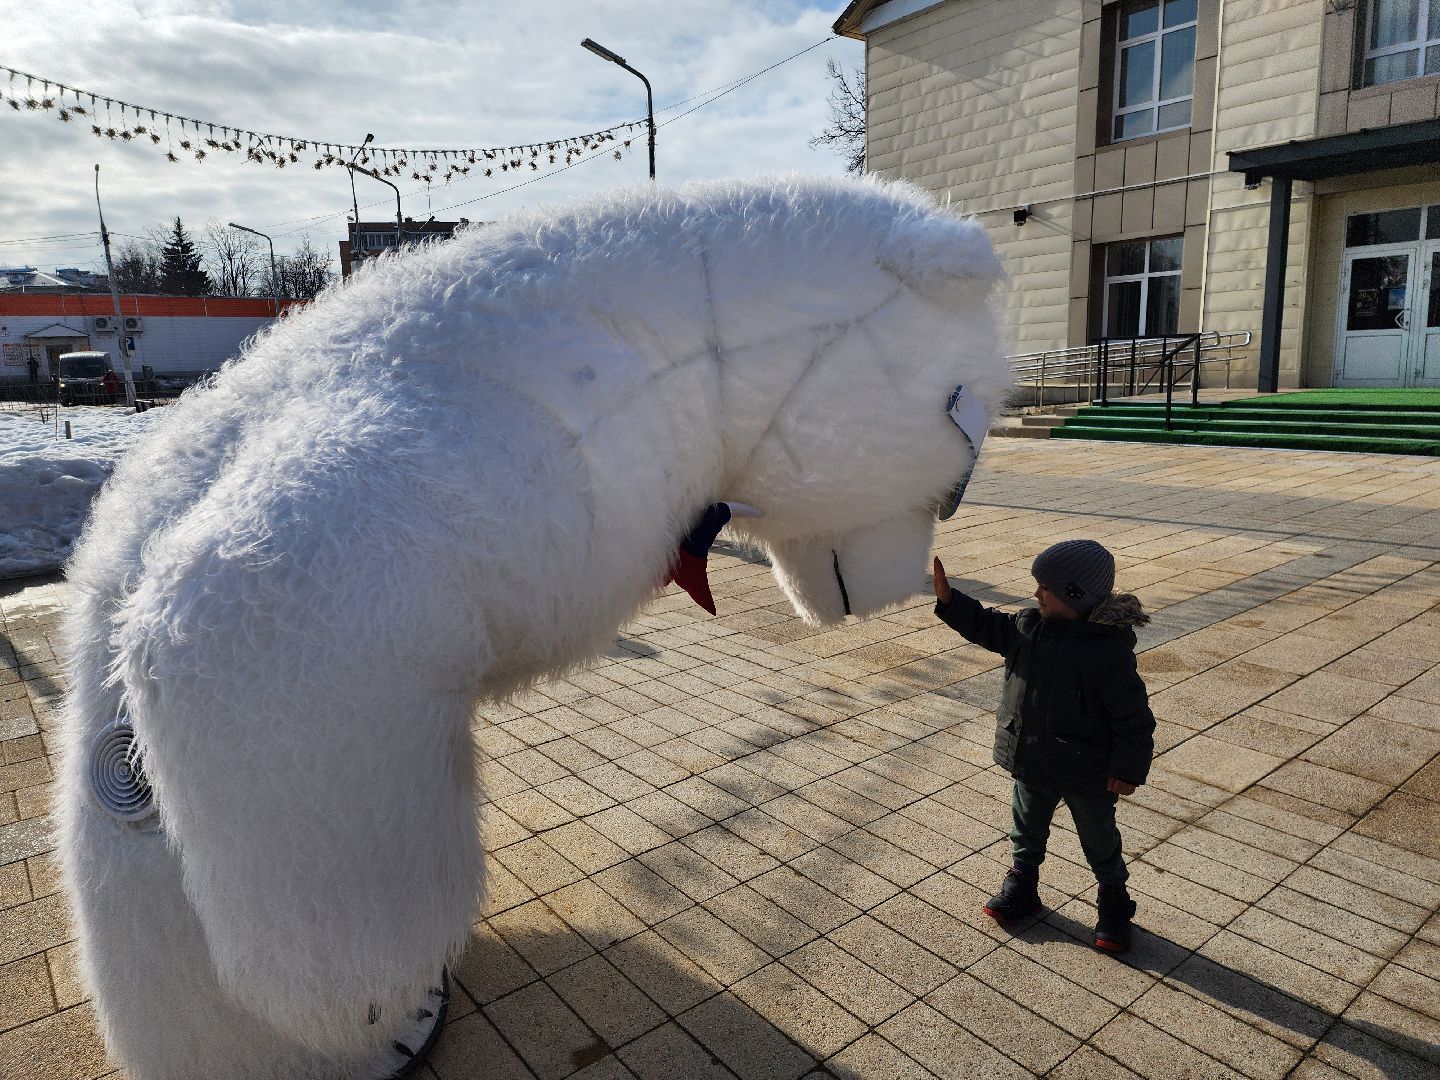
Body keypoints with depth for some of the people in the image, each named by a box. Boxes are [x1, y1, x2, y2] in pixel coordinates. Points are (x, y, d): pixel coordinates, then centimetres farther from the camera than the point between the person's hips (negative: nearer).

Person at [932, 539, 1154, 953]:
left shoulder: (1109, 650, -26)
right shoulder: (1030, 626, -6)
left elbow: (1134, 715, -20)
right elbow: (987, 626, 6)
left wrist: (1129, 768, -19)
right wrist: (947, 598, -7)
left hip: (1086, 771, -6)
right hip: (1033, 762, 6)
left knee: (1099, 841, 16)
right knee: (1027, 829, 23)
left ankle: (1114, 903, 39)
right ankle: (1022, 886, 45)